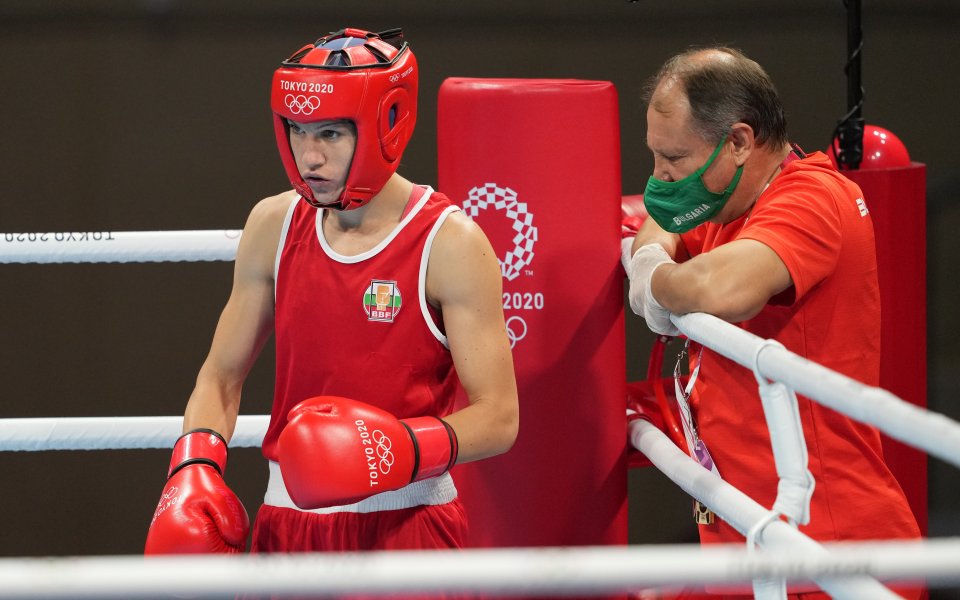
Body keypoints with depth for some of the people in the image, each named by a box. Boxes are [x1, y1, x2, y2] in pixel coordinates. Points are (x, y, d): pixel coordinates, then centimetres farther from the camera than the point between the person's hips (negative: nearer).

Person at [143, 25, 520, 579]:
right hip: (288, 524, 4)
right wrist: (194, 469, -5)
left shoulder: (449, 246, -10)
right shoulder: (274, 227, 4)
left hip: (407, 532, -4)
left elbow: (498, 417, -12)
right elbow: (222, 375, 12)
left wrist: (403, 449, -28)